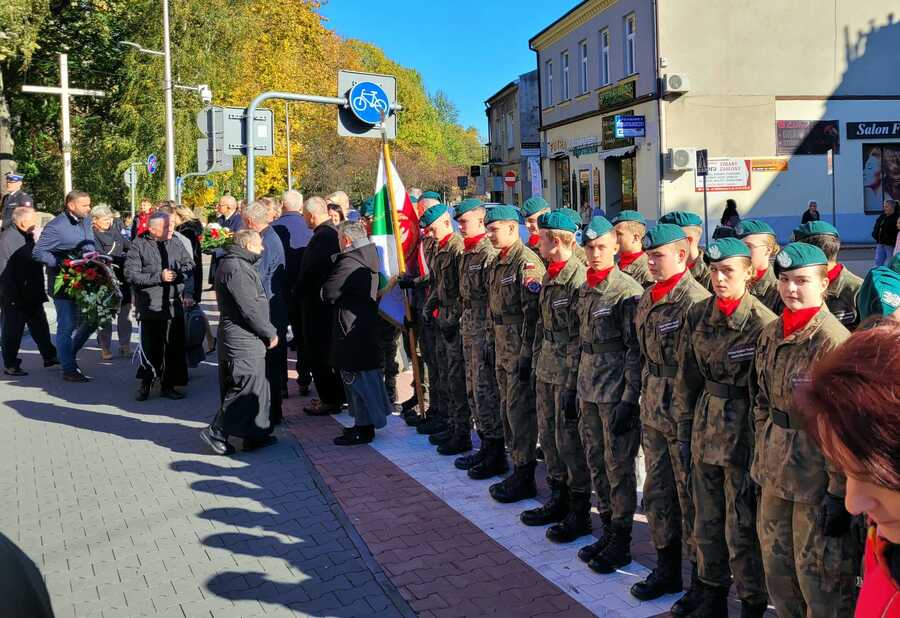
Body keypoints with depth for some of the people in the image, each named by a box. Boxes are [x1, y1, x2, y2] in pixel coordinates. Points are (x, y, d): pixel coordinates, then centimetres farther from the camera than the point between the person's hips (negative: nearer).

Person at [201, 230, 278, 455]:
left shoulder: (237, 264, 17)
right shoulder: (236, 268, -17)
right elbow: (250, 308, -20)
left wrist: (267, 331, 15)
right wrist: (270, 333, -11)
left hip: (245, 338, 11)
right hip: (243, 340, -11)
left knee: (257, 387, 14)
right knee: (247, 388, -6)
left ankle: (256, 435, 21)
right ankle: (216, 432, 1)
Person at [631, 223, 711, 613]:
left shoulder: (695, 300, -17)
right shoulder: (649, 298, 9)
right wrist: (644, 396, 16)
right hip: (653, 412, 8)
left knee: (691, 497, 3)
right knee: (657, 492, 17)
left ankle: (702, 581, 18)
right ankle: (667, 569, 33)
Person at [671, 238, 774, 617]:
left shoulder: (763, 323, -14)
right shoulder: (698, 316, 3)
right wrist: (684, 427, 9)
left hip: (743, 433, -5)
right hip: (706, 429, 6)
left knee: (742, 529, 4)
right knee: (706, 522, 16)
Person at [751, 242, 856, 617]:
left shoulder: (833, 341, -18)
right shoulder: (770, 335, 5)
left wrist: (839, 491, -16)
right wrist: (762, 456, 14)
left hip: (815, 473, -7)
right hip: (774, 471, 7)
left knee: (818, 572, 5)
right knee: (776, 565, 19)